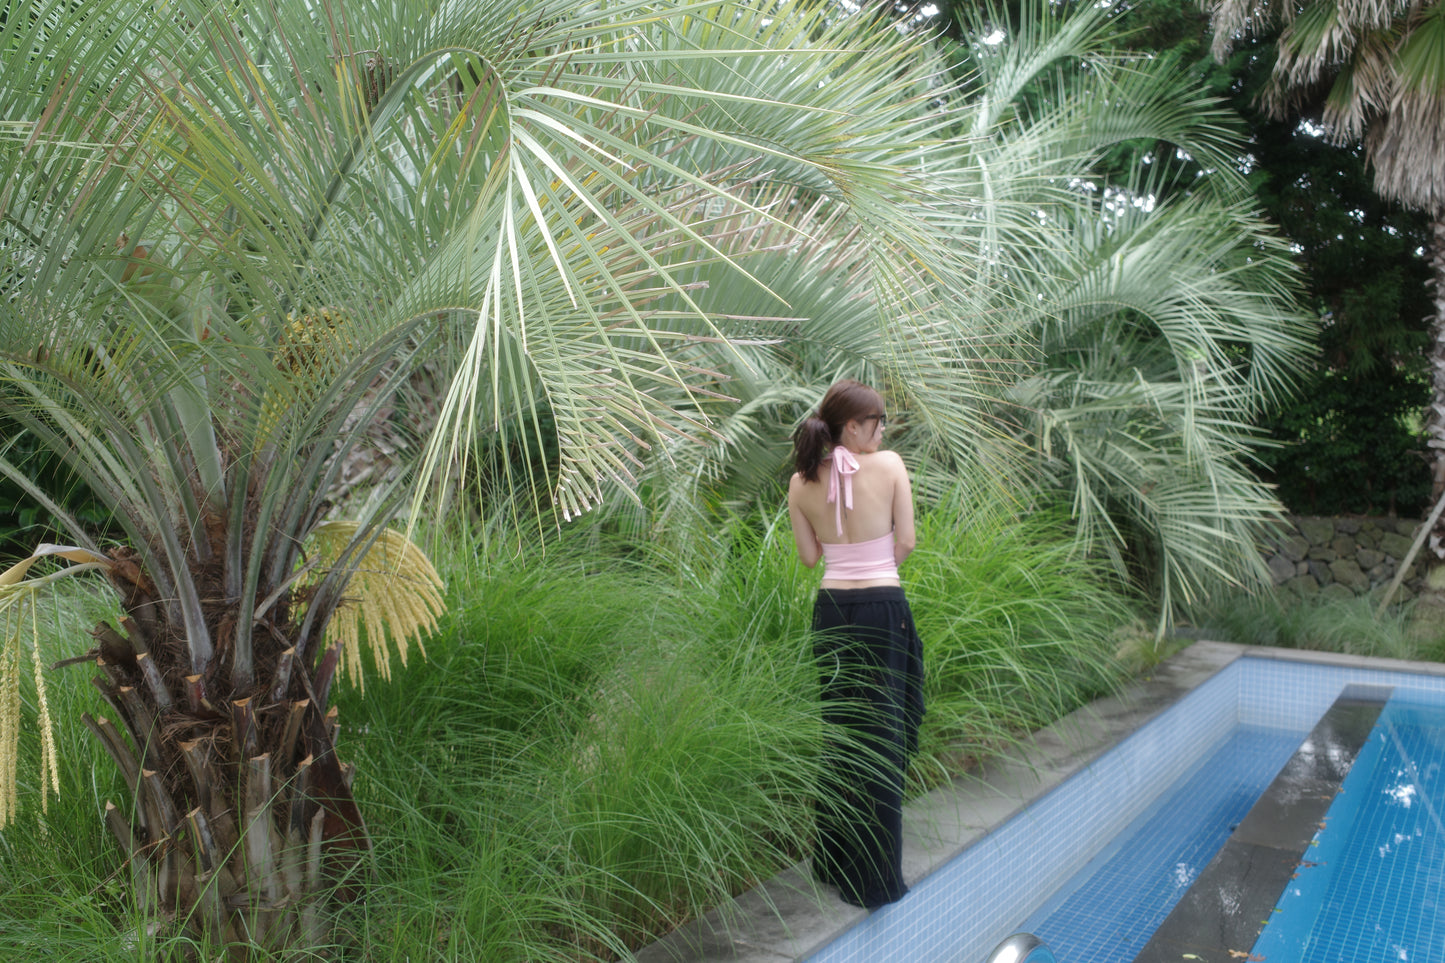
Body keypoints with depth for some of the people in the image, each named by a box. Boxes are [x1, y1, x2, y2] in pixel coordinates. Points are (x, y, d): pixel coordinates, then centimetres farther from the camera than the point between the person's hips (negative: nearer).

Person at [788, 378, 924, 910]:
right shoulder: (889, 465, -8)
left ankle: (834, 862, 29)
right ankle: (875, 880, 9)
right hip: (883, 607, -4)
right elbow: (905, 541, -5)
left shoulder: (801, 483, 1)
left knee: (840, 733, 18)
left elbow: (809, 555, 6)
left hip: (832, 609, 4)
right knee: (882, 739, 3)